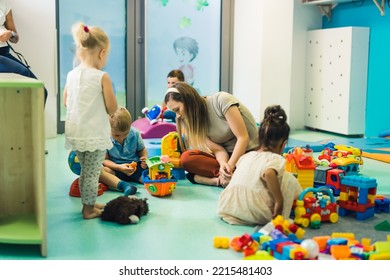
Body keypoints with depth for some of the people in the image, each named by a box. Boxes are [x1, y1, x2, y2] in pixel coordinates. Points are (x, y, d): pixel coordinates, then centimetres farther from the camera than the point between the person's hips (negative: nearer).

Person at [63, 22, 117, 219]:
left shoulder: (72, 75, 2)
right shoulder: (102, 77, -15)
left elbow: (65, 102, 11)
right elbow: (112, 109, -13)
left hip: (75, 133, 6)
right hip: (95, 134, -6)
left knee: (85, 170, 21)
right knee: (92, 173, 5)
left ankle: (89, 203, 33)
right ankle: (89, 209, 14)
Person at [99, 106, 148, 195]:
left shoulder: (135, 133, -5)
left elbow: (142, 150, 10)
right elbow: (105, 159, -9)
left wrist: (145, 159, -13)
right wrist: (119, 167, -26)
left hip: (136, 167, 2)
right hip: (116, 168, -2)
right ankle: (123, 185, -49)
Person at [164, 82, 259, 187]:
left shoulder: (221, 100, -15)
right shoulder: (195, 121, 1)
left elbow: (243, 137, -17)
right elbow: (218, 150, -8)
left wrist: (230, 166, -24)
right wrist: (223, 164, -30)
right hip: (227, 156, 6)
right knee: (186, 158, -21)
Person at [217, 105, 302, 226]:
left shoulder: (246, 156, 16)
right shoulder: (277, 160, -3)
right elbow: (269, 173, -25)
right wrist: (279, 201, -17)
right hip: (257, 215, -5)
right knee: (289, 179, 10)